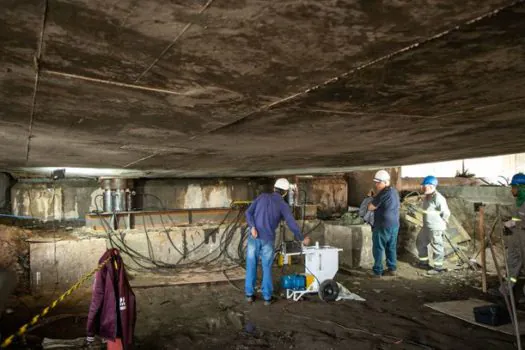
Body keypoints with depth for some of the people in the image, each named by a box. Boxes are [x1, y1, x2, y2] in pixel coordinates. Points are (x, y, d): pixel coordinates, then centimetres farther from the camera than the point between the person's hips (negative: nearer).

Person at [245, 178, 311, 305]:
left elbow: (248, 212, -1)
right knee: (267, 268, 11)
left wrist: (252, 227, -12)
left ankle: (249, 294, 19)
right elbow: (292, 225, -3)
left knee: (251, 266, 13)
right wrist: (302, 239, 11)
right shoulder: (283, 205, 1)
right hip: (268, 240, -2)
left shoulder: (262, 197, 9)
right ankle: (267, 297, 14)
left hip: (254, 238, 2)